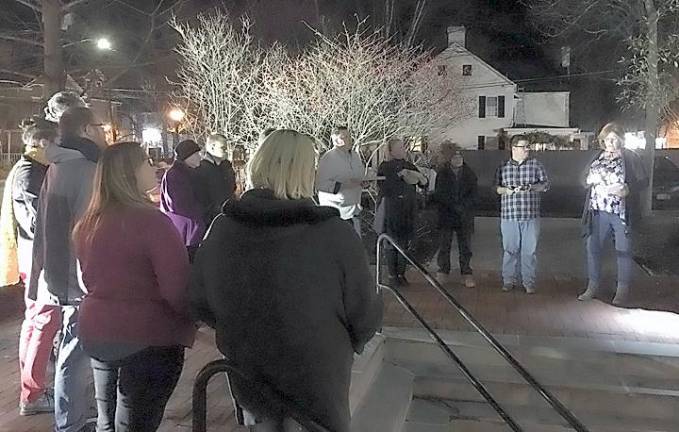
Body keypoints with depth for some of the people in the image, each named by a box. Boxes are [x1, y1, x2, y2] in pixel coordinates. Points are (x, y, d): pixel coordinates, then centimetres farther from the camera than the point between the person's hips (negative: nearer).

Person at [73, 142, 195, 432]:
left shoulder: (87, 224, 3)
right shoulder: (152, 221, -19)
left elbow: (91, 279, 14)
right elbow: (178, 289, -22)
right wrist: (196, 317, -4)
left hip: (96, 332, 7)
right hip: (149, 338, -7)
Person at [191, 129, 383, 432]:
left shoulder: (222, 229, -13)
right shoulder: (333, 234, -24)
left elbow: (200, 304, -1)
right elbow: (365, 315, -14)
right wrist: (343, 347, 6)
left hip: (247, 377, 4)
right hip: (317, 381, -3)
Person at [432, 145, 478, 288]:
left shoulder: (470, 174, 7)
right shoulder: (441, 174, 1)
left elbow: (474, 195, 2)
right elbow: (438, 195, -4)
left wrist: (461, 206, -12)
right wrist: (454, 206, -13)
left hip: (465, 216, 1)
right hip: (446, 216, -1)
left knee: (465, 247, 3)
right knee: (444, 246, 4)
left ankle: (467, 274, 9)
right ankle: (443, 273, 14)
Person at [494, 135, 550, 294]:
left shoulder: (536, 164, 6)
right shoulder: (503, 167, 6)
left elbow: (546, 184, 6)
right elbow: (496, 187, 9)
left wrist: (531, 187, -12)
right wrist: (506, 190, -12)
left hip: (531, 216, 0)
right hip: (509, 215, 0)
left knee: (530, 250, 2)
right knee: (510, 249, 5)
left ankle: (529, 282, 13)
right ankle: (509, 280, 17)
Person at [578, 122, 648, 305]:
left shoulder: (631, 157, -1)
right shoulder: (598, 158, 11)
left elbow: (643, 180, -3)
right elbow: (586, 179, 15)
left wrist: (628, 190, -21)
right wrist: (593, 178, -8)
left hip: (621, 212, -4)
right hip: (598, 211, 4)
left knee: (623, 251, 4)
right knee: (592, 247, 4)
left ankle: (623, 290, 15)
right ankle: (593, 287, 17)